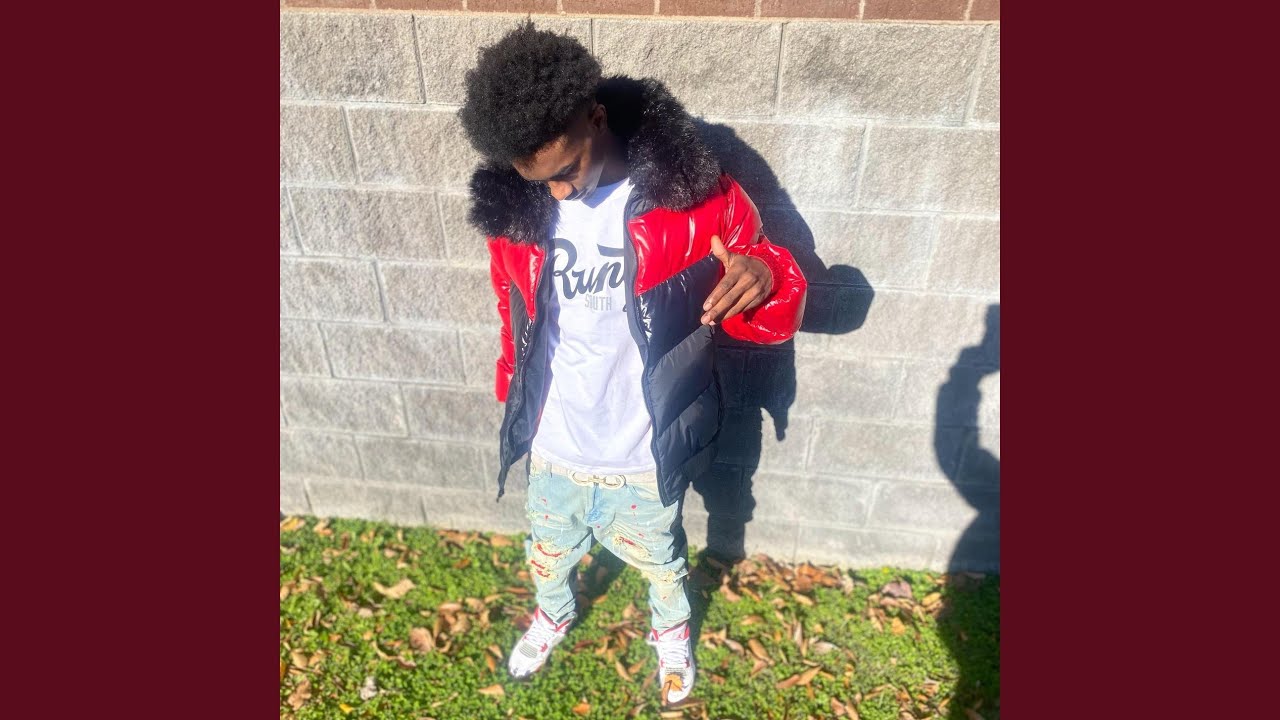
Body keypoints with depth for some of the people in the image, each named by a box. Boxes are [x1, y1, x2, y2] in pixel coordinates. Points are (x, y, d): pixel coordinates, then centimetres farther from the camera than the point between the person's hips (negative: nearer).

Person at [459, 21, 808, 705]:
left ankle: (671, 629, 61)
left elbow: (774, 313, -14)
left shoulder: (691, 194, -22)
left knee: (660, 563, 26)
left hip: (643, 457, -2)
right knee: (547, 557, 29)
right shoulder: (513, 206, -12)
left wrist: (764, 278, -37)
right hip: (552, 449, 3)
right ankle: (553, 614, 65)